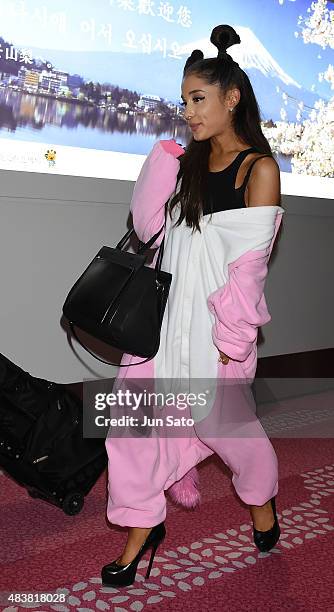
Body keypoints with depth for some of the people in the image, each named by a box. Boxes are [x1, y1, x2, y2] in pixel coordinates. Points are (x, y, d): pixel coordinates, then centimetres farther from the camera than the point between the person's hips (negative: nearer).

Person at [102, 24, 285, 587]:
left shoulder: (259, 168, -6)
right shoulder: (187, 162, 12)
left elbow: (249, 262, -11)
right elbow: (149, 228, 7)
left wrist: (231, 336, -14)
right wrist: (162, 161, -1)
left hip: (216, 324, -5)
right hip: (166, 311, 6)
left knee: (227, 422, 10)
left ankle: (261, 499, 40)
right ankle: (144, 527, 18)